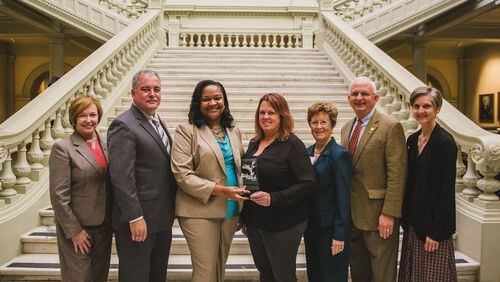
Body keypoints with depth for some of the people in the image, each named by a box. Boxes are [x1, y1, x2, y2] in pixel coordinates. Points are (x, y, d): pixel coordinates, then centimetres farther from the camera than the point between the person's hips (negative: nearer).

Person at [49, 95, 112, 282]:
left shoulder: (106, 144, 6)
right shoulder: (62, 148, -10)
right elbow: (59, 196, -12)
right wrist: (74, 231, -12)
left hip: (104, 225, 5)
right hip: (77, 228, -5)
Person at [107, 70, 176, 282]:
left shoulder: (158, 122, 13)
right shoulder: (123, 125, -14)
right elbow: (121, 177, -20)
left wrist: (169, 212, 15)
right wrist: (135, 218, -21)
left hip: (162, 220, 8)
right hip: (138, 221, -8)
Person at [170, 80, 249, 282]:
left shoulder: (233, 131, 12)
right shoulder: (187, 131, -6)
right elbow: (182, 174, -14)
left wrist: (242, 211, 9)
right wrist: (221, 190, -18)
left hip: (230, 211, 6)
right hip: (200, 212, -5)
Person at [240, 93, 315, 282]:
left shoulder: (292, 144, -12)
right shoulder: (254, 143, 9)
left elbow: (307, 184, -17)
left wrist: (273, 199, -25)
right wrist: (244, 217, 17)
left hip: (283, 224, -6)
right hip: (254, 222, 7)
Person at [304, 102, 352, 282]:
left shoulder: (340, 155, -13)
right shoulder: (308, 152, 7)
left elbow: (343, 198, -15)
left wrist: (340, 235, -16)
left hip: (330, 227, -6)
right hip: (310, 226, 6)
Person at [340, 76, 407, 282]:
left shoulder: (391, 127, -11)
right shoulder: (346, 128, 12)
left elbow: (397, 174, -15)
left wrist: (389, 213, -19)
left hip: (378, 215, -6)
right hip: (351, 215, 7)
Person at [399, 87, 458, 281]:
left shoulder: (445, 142, -13)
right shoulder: (412, 139, 8)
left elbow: (447, 190, -15)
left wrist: (436, 231, -16)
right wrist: (406, 218, 10)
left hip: (433, 223, -7)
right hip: (413, 222, 7)